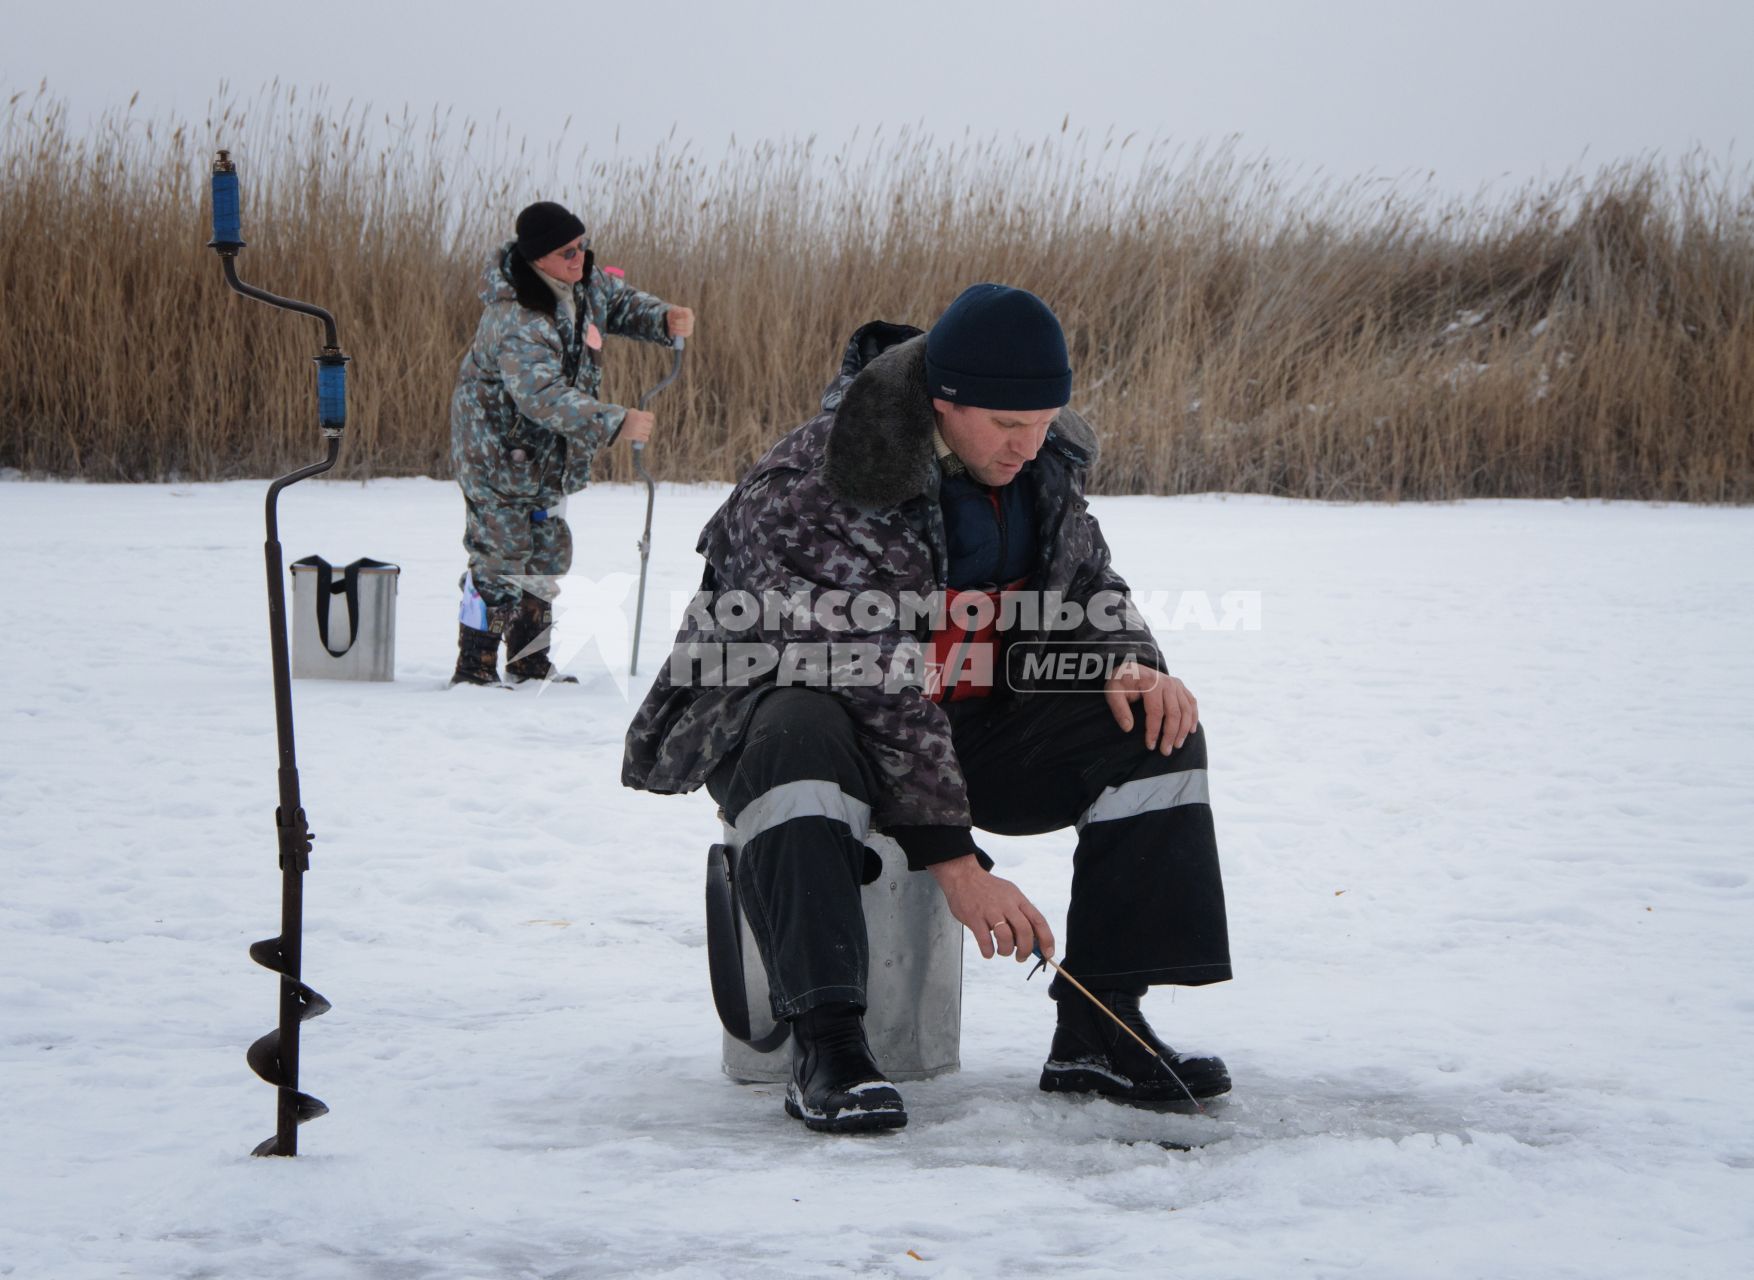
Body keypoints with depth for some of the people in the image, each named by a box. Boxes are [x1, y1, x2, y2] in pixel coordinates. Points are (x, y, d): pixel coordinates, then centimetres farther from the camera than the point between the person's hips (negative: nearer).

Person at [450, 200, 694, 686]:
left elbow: (619, 303, 14)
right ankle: (474, 666, 2)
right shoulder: (515, 322, -32)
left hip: (548, 455, 9)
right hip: (499, 451, -9)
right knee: (502, 555, -8)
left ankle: (529, 661, 27)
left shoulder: (583, 280, -4)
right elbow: (545, 397, -39)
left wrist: (663, 318, -7)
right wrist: (615, 423, -43)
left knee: (549, 552, 15)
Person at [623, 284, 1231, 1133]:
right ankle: (825, 1043, -41)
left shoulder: (1043, 461, -4)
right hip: (802, 705, -6)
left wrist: (1124, 665, -13)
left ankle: (1098, 1027, -15)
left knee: (1155, 729, -14)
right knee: (800, 744, -42)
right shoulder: (816, 492, -27)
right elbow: (875, 693, -31)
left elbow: (1082, 583, 11)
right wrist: (953, 859, -34)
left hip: (972, 723, 6)